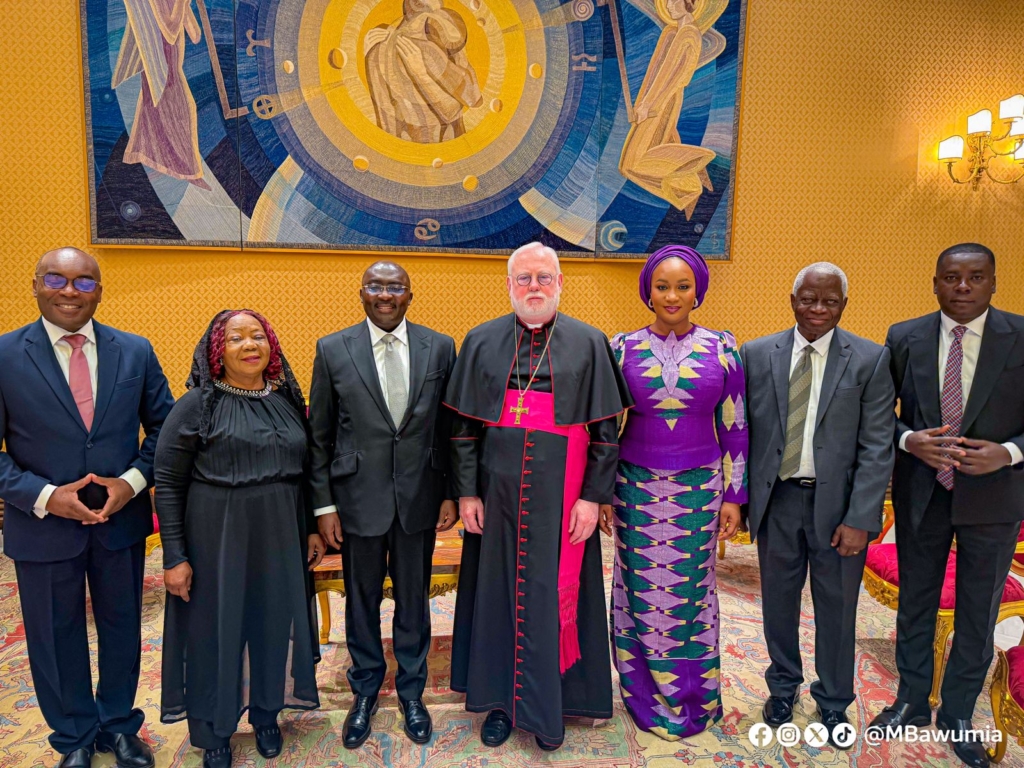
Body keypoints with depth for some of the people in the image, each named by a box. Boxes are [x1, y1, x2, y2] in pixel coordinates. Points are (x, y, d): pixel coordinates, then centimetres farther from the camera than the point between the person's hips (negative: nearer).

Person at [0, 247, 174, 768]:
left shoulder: (135, 351, -2)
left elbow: (163, 424, 3)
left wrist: (133, 480, -11)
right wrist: (44, 496, -18)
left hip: (122, 520, 2)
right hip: (43, 525, -1)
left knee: (122, 628, 17)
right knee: (56, 638, 15)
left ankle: (119, 726, 40)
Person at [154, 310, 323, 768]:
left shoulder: (288, 400, 4)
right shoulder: (197, 405, -8)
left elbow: (305, 471, 10)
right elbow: (167, 484, -7)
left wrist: (312, 528, 7)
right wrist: (174, 557, -10)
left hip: (280, 538, 4)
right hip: (216, 537, -3)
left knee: (274, 623, 15)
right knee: (216, 628, 11)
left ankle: (266, 715, 40)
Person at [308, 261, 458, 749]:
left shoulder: (440, 348, -2)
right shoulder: (332, 350, -3)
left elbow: (450, 428, 2)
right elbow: (319, 435, 0)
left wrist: (450, 494, 1)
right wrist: (324, 504, -3)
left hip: (419, 498, 1)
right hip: (359, 498, 0)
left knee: (413, 599, 15)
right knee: (362, 601, 15)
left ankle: (411, 691, 37)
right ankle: (365, 692, 39)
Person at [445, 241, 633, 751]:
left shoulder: (589, 344, -1)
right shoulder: (481, 343, 3)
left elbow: (605, 429, -1)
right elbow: (463, 426, 4)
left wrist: (593, 496, -6)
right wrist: (466, 493, -1)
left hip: (561, 498, -1)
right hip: (497, 495, 2)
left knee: (554, 597, 7)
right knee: (498, 594, 11)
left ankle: (549, 706, 27)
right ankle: (502, 699, 30)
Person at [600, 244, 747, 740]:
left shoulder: (722, 348, -1)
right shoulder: (623, 348, -2)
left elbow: (734, 428, 2)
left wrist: (734, 496, 2)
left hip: (698, 489, 0)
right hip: (637, 488, 0)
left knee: (691, 592, 11)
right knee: (642, 592, 8)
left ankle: (694, 699, 34)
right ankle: (649, 697, 31)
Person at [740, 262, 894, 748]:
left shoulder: (870, 360, -5)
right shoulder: (757, 354, 0)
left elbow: (876, 447, -7)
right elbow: (745, 430, 2)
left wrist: (860, 518, -13)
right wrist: (742, 497, -2)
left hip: (838, 502, -1)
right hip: (777, 499, 2)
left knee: (836, 608, 13)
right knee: (778, 601, 16)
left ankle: (834, 703, 36)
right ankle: (783, 686, 40)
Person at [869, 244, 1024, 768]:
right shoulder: (904, 338, -2)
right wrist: (910, 441, -16)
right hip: (920, 492, 1)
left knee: (978, 611, 13)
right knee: (915, 601, 15)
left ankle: (957, 715, 33)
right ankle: (912, 702, 35)